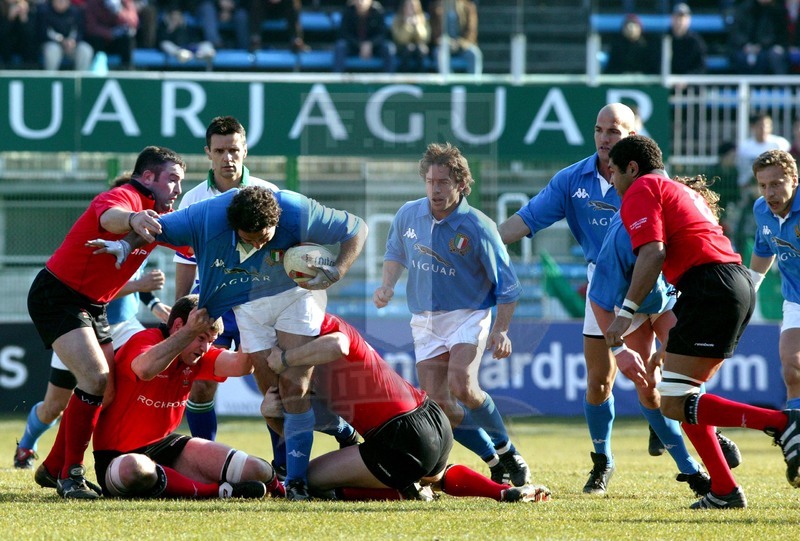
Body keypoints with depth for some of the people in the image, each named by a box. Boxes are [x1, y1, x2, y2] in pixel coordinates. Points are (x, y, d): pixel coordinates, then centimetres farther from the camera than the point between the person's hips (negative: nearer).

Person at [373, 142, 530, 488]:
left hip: (469, 314, -5)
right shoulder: (408, 215, -1)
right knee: (438, 405, -4)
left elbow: (506, 283, -10)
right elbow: (395, 252, 20)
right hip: (425, 322, 5)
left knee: (462, 387, -27)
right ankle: (495, 462, 13)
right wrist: (387, 285, 3)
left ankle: (506, 450, -5)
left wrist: (500, 330, -16)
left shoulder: (477, 228, -15)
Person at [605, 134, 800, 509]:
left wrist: (626, 313, -14)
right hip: (739, 284, 10)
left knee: (675, 404, -10)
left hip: (711, 288, -10)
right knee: (683, 399, 16)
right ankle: (724, 490, 8)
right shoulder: (682, 191, 31)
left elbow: (653, 254, -12)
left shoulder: (641, 191, 2)